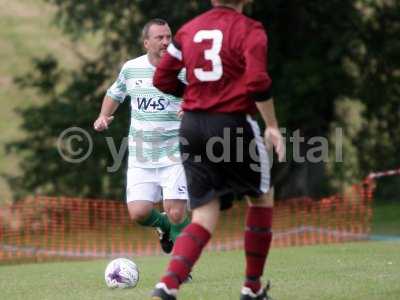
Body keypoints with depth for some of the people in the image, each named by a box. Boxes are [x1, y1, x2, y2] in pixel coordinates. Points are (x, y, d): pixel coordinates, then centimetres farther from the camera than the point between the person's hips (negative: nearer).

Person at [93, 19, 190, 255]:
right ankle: (165, 225, 29)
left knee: (176, 214, -11)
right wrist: (104, 116, 8)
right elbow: (115, 94, 25)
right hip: (141, 157, 3)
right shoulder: (131, 68, 6)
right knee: (138, 213, -6)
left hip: (175, 155, -3)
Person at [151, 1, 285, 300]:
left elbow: (162, 79, 12)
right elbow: (258, 83, -17)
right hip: (233, 125, -4)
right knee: (262, 198, 20)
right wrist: (272, 126, -9)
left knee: (204, 217, 5)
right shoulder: (249, 30, -5)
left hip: (191, 126, 4)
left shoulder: (188, 30, 10)